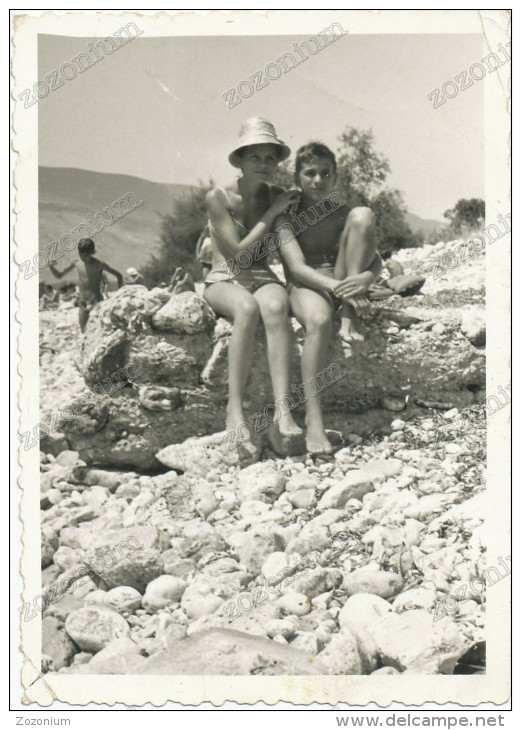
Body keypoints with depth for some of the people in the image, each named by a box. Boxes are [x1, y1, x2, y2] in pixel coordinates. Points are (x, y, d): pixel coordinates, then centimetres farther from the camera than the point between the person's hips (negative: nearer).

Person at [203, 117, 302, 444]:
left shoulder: (278, 197, 6)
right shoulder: (219, 198, -6)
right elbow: (239, 253, -12)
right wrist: (272, 214, -11)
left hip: (264, 279, 2)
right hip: (224, 281, -2)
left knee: (275, 306, -36)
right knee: (247, 307, -39)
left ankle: (282, 413, -47)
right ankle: (234, 408, -35)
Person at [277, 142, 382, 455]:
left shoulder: (343, 213, 13)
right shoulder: (288, 217, 1)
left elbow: (376, 261, 3)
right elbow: (297, 267, -15)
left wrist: (366, 278, -23)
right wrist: (336, 287, -32)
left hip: (344, 283, 4)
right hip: (307, 286, -4)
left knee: (363, 215, -16)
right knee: (319, 321, -42)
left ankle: (349, 318, -21)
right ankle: (313, 421, -40)